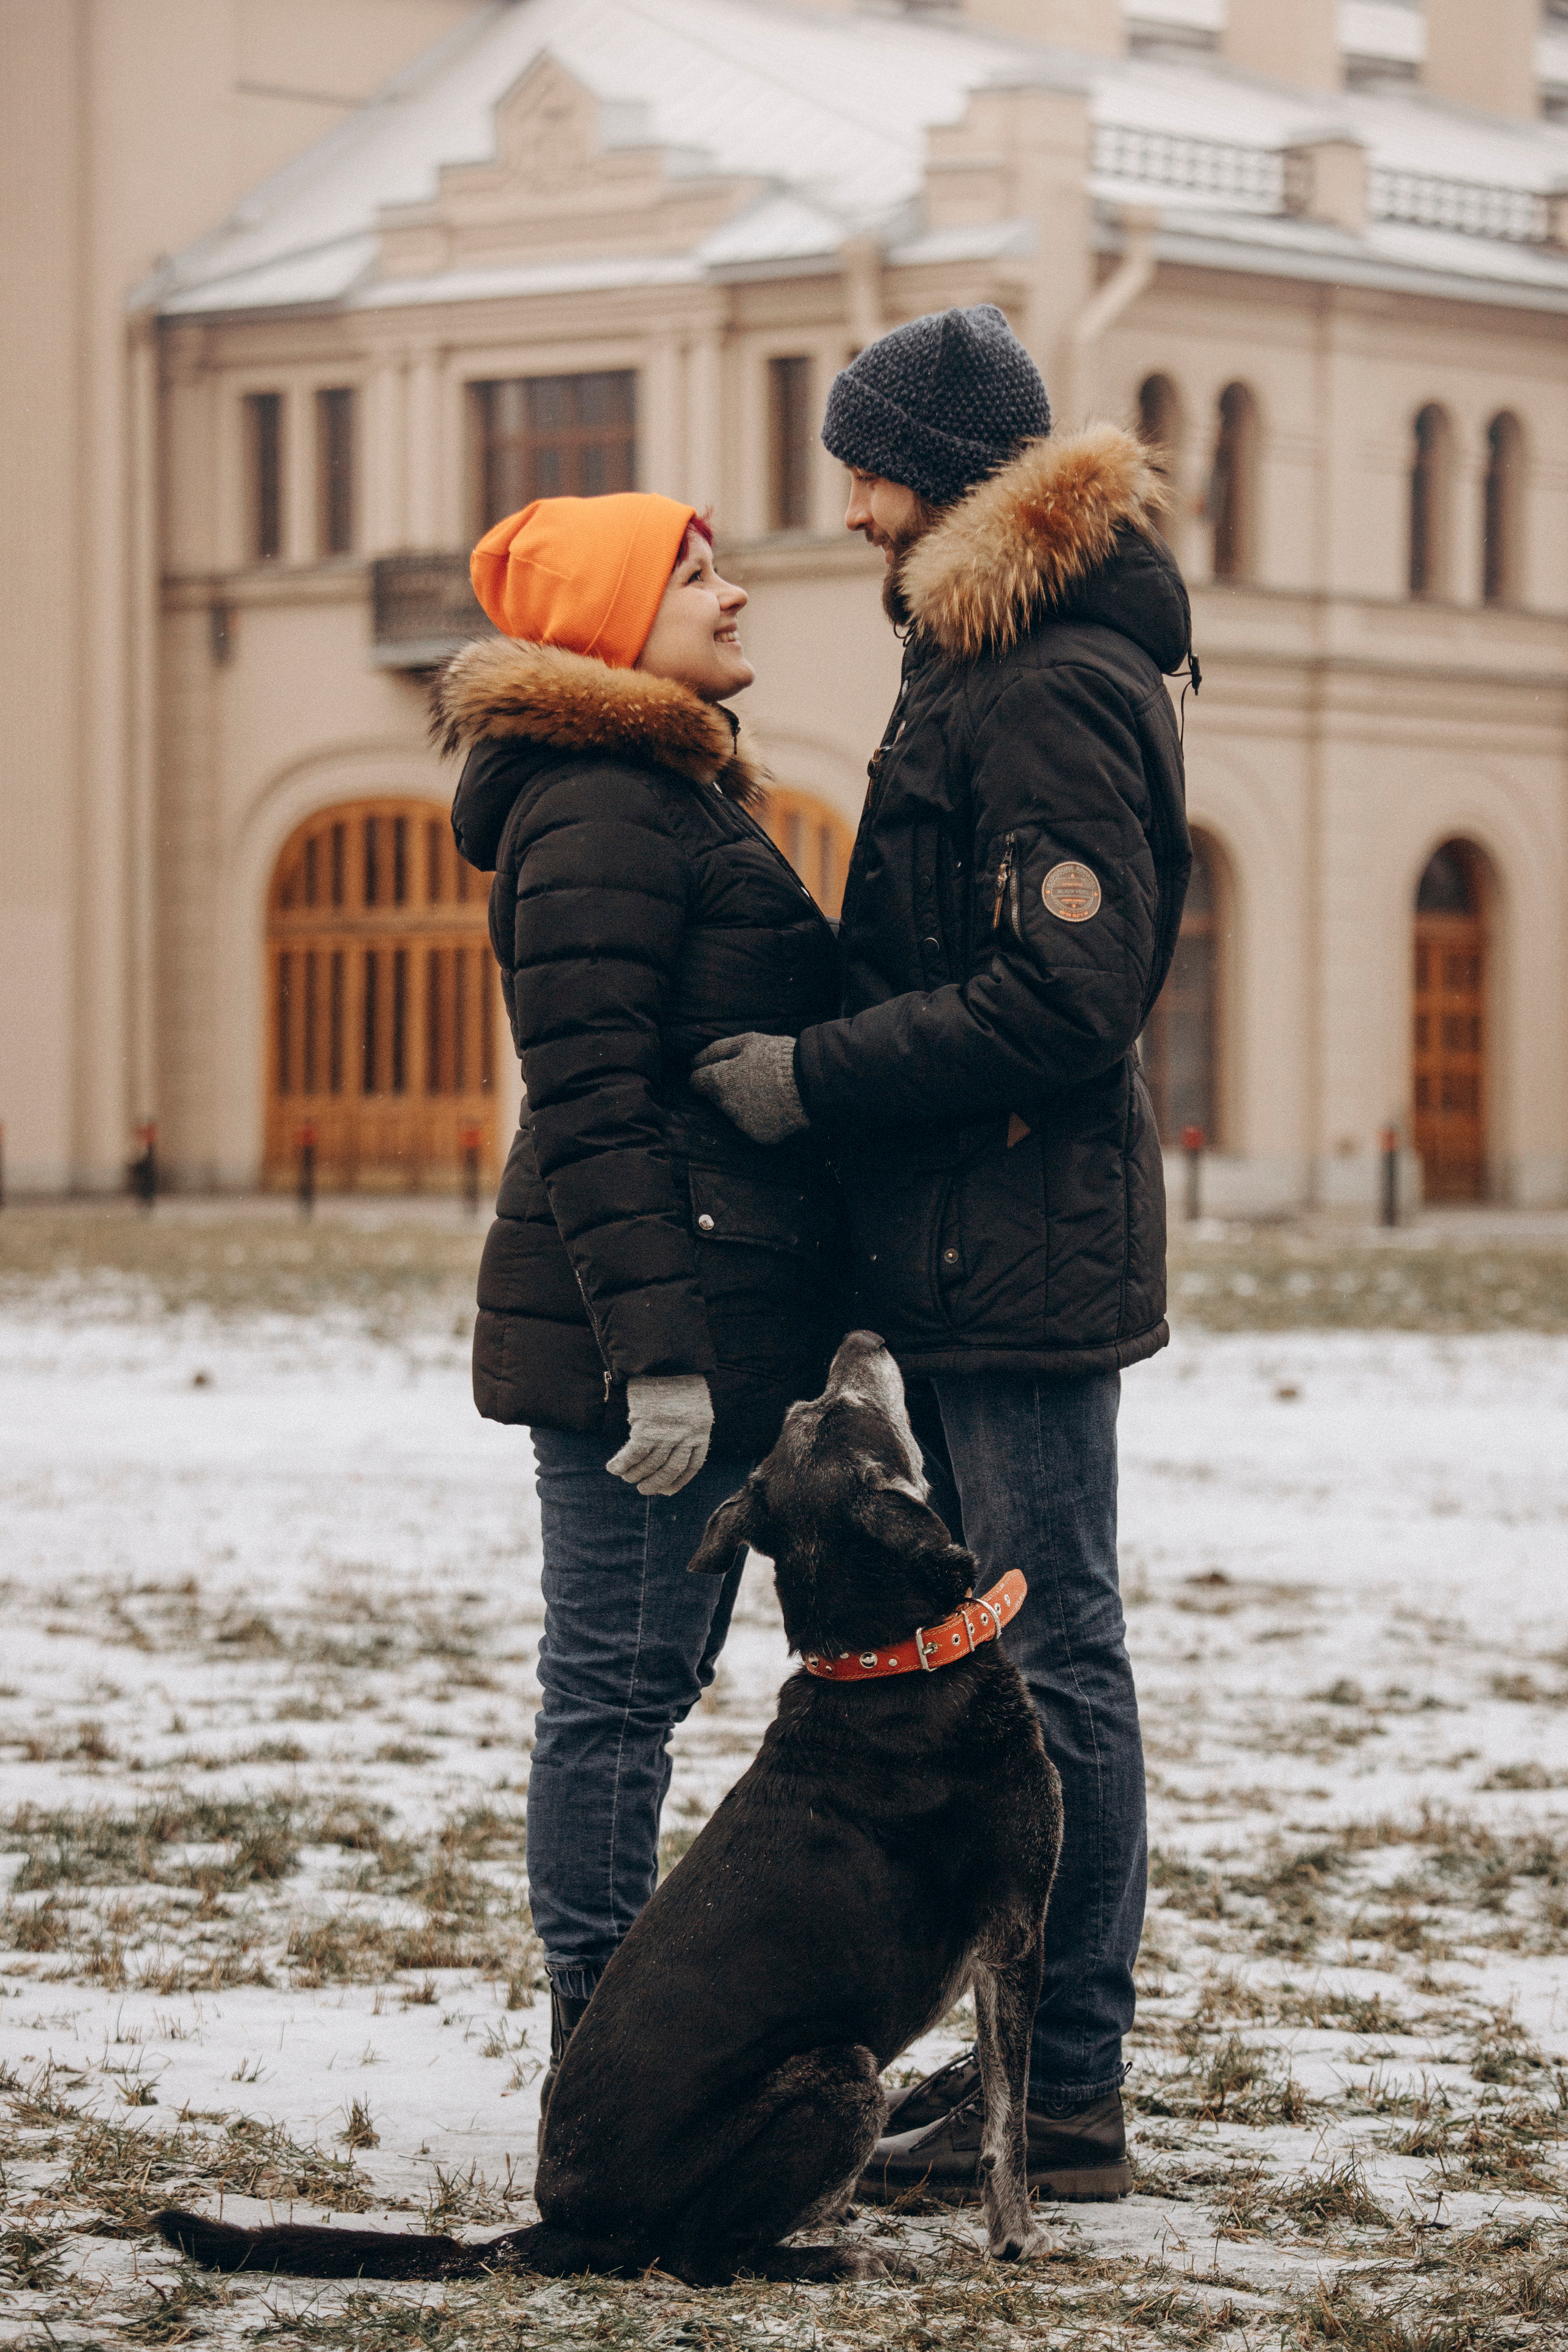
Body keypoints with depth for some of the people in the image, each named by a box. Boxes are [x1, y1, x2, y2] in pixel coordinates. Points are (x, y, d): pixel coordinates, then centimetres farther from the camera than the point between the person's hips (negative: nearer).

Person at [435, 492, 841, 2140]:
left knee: (642, 1680, 13)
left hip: (714, 1330, 10)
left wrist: (783, 1343, 23)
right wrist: (657, 1352, -25)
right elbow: (591, 1105, -20)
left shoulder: (677, 795, 19)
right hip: (655, 1333, -10)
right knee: (620, 1684, -5)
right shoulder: (601, 812, -14)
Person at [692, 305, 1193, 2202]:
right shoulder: (983, 664, 17)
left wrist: (813, 1079, -19)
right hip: (972, 1249, 11)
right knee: (1008, 1653, 15)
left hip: (1025, 1243, -11)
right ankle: (1033, 2057, 23)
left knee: (1051, 1661, -6)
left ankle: (1068, 2109, -1)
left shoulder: (1057, 690, -16)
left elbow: (1069, 996, -23)